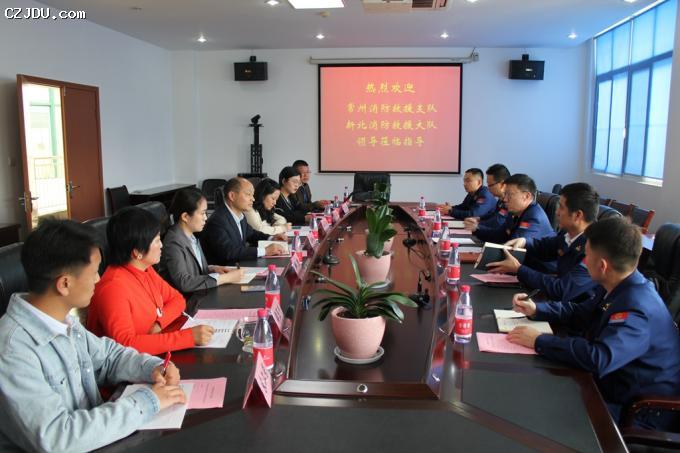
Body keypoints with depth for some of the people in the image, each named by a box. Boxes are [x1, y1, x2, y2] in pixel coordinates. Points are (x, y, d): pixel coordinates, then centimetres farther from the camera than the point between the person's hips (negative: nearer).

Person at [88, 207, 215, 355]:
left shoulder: (145, 269, 1)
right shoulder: (114, 287, -22)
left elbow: (176, 298, 11)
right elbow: (126, 343, -30)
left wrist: (159, 322, -10)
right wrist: (189, 336, -31)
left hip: (152, 353, 7)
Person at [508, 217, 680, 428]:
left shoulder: (637, 308, -29)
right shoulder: (616, 289, 2)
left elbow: (599, 358, -40)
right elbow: (581, 313, 18)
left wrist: (539, 341, -29)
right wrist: (536, 309, 3)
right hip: (607, 383, 9)